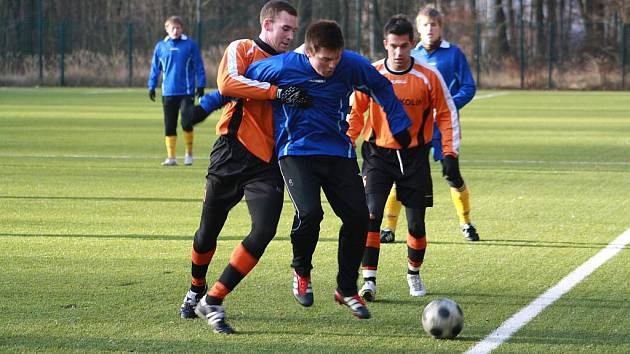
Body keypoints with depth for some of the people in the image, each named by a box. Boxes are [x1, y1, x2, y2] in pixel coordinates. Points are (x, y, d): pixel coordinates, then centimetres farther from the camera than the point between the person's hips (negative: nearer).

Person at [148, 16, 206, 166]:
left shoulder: (190, 44, -1)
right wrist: (151, 86, 8)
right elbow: (155, 68, 12)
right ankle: (171, 157, 11)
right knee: (169, 126, 4)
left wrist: (200, 85, -3)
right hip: (168, 92, 3)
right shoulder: (161, 46, 6)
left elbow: (198, 66, 1)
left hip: (187, 92, -3)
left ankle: (189, 153, 8)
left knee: (187, 123, -12)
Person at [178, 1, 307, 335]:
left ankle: (213, 301, -7)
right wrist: (277, 91, -25)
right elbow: (228, 83, -21)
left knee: (264, 231, -16)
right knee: (208, 231, 8)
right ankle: (196, 291, 37)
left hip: (267, 162, 4)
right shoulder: (241, 50, 0)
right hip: (232, 153, -4)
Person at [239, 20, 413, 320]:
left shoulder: (352, 66, -9)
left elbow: (382, 87, 11)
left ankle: (347, 289, 15)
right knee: (309, 213, -24)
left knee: (358, 217, -5)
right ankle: (301, 271, 8)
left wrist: (400, 126, 14)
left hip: (339, 151, 3)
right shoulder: (280, 67, -17)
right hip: (297, 152, -3)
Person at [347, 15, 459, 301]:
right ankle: (369, 280, -14)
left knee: (416, 222, 5)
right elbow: (354, 113, 3)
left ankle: (414, 273, 31)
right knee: (371, 214, -17)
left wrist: (450, 153, -4)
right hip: (378, 153, -1)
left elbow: (446, 114, 2)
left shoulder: (429, 77, -7)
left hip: (415, 156, 1)